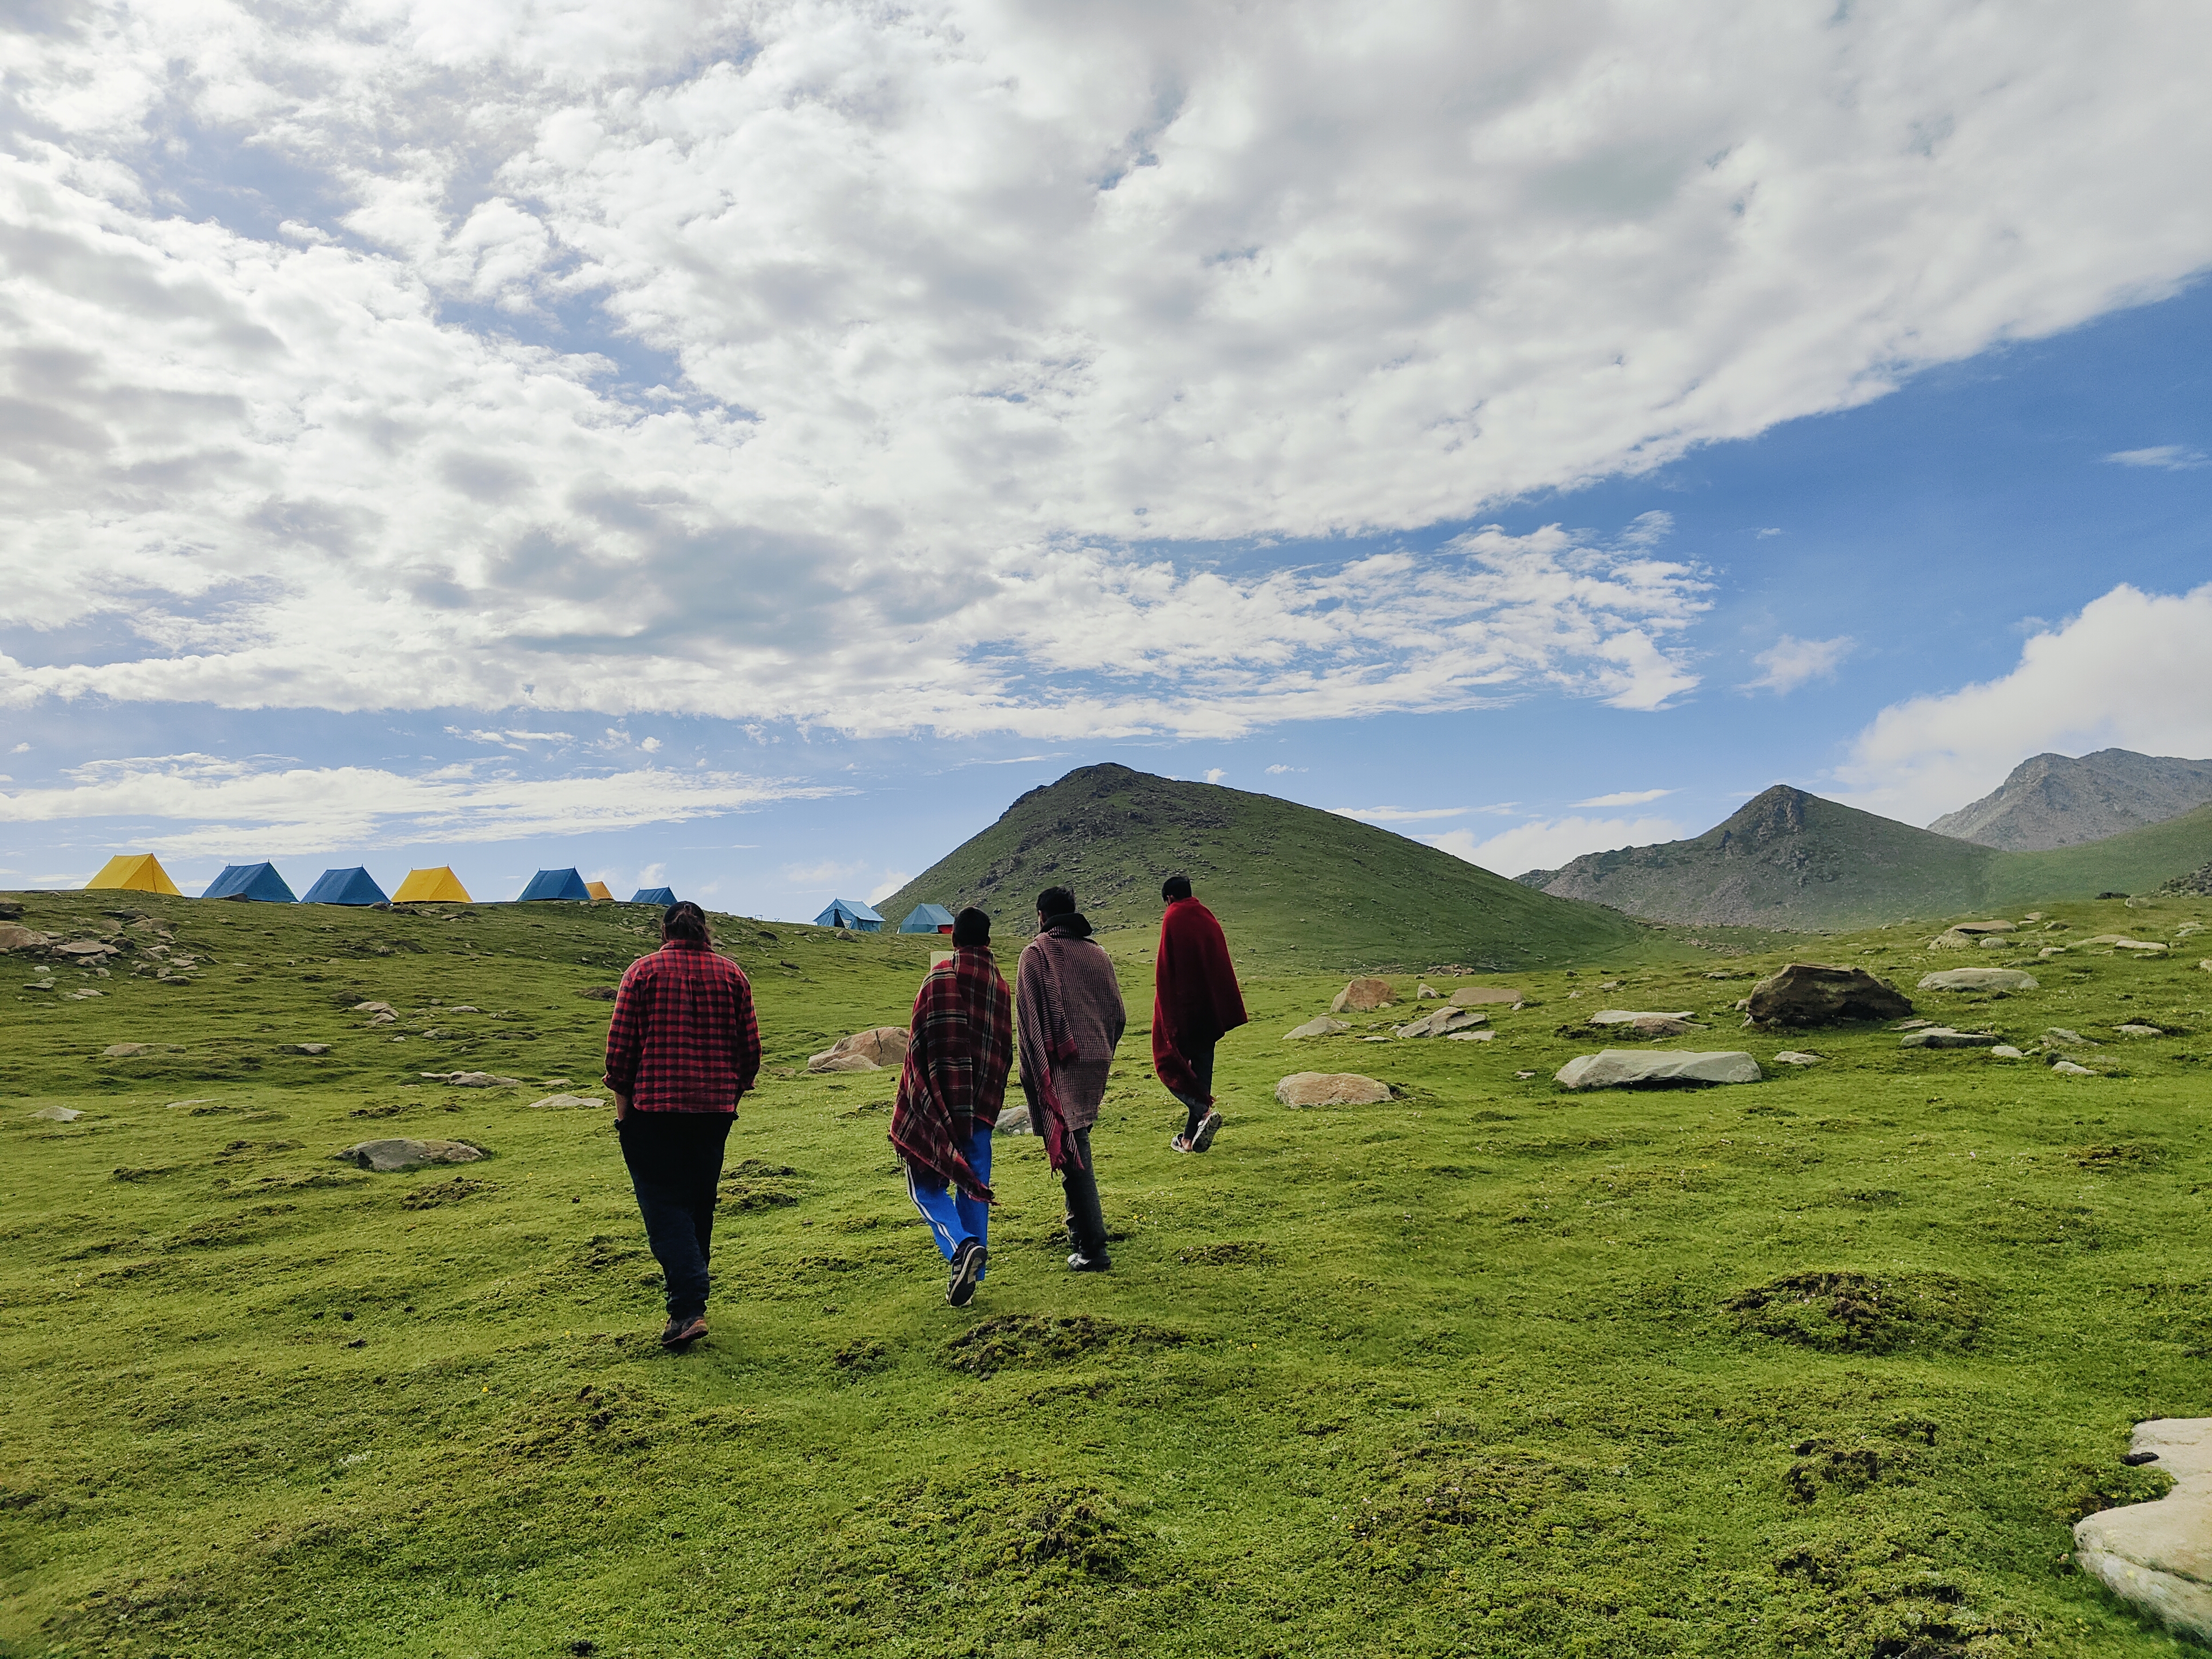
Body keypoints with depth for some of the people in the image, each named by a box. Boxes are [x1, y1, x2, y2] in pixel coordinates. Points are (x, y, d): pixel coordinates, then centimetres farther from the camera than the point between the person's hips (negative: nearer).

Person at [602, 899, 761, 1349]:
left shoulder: (643, 971, -2)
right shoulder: (731, 973, 6)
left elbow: (621, 1042, -5)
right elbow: (751, 1045, 6)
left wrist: (622, 1098, 4)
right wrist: (735, 1091, 17)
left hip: (653, 1108, -3)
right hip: (715, 1109, 4)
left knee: (664, 1204, -1)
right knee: (699, 1205, 17)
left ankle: (688, 1308, -12)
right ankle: (691, 1292, 28)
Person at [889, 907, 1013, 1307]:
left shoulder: (939, 977, -8)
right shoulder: (1000, 986, 7)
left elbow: (917, 1044, -9)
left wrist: (911, 1104, -1)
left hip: (936, 1104, -4)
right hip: (981, 1108, 4)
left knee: (927, 1187, 6)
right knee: (974, 1190, 12)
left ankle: (962, 1246, -17)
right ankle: (971, 1274, 12)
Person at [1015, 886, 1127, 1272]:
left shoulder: (1036, 954, -5)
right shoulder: (1098, 954, 11)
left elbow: (1028, 1018, -11)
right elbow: (1118, 1015, 11)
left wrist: (1032, 1074, -8)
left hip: (1058, 1066, -6)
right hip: (1096, 1062, 6)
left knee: (1071, 1150, -5)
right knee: (1077, 1145, 22)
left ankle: (1093, 1248, -6)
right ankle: (1080, 1227, 33)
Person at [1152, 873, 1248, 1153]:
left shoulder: (1172, 919, -8)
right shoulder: (1208, 919, 7)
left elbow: (1165, 969, -12)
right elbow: (1223, 967, 9)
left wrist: (1165, 1011, -7)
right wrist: (1224, 1014, 13)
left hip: (1178, 1007, -6)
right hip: (1207, 1011, 6)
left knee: (1170, 1065, 5)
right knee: (1200, 1070, 11)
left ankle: (1205, 1112, -17)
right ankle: (1190, 1138, 12)